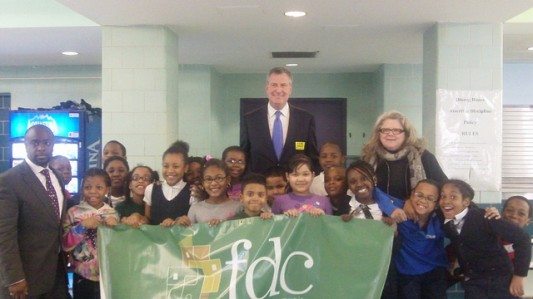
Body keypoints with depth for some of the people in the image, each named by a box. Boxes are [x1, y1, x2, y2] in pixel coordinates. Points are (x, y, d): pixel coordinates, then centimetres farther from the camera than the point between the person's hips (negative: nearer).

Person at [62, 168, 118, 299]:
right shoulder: (73, 212, -4)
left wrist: (114, 228, -12)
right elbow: (65, 245, -7)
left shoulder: (112, 213, 1)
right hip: (82, 276, -1)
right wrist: (82, 226, -19)